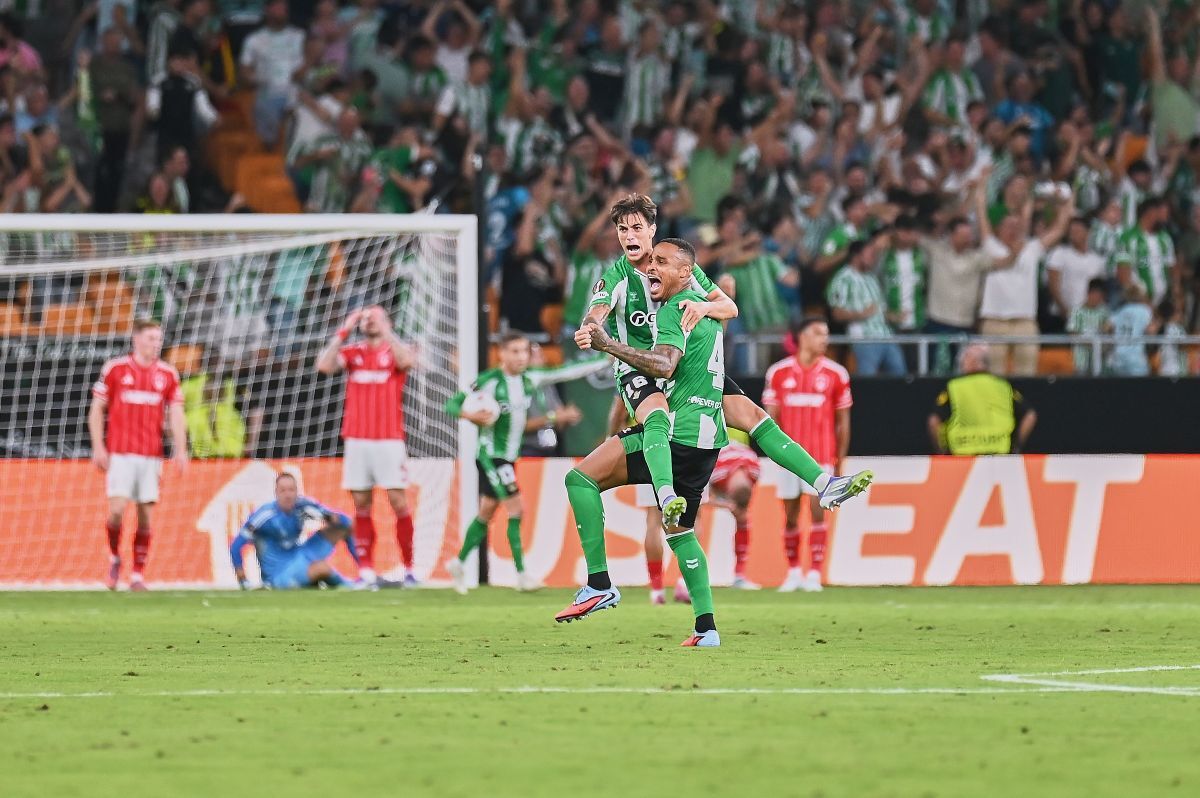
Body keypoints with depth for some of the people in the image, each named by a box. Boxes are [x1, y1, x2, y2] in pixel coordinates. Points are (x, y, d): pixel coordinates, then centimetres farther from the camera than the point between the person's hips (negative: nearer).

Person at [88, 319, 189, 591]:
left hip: (151, 455, 2)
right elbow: (96, 410, 4)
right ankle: (114, 558, 13)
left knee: (146, 515, 0)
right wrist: (98, 447, -4)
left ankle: (138, 575, 7)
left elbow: (176, 415, 7)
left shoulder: (168, 374, 7)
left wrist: (180, 450, -5)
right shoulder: (115, 369, 1)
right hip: (120, 453, -2)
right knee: (117, 509, -13)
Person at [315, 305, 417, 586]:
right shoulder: (352, 352, 12)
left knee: (399, 503, -5)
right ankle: (366, 570, 4)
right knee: (362, 505, 1)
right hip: (357, 439, 2)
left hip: (389, 441, -2)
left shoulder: (395, 349, 6)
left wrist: (385, 330, -12)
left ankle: (409, 568, 2)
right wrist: (344, 331, -4)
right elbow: (324, 365, -5)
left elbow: (405, 360, -17)